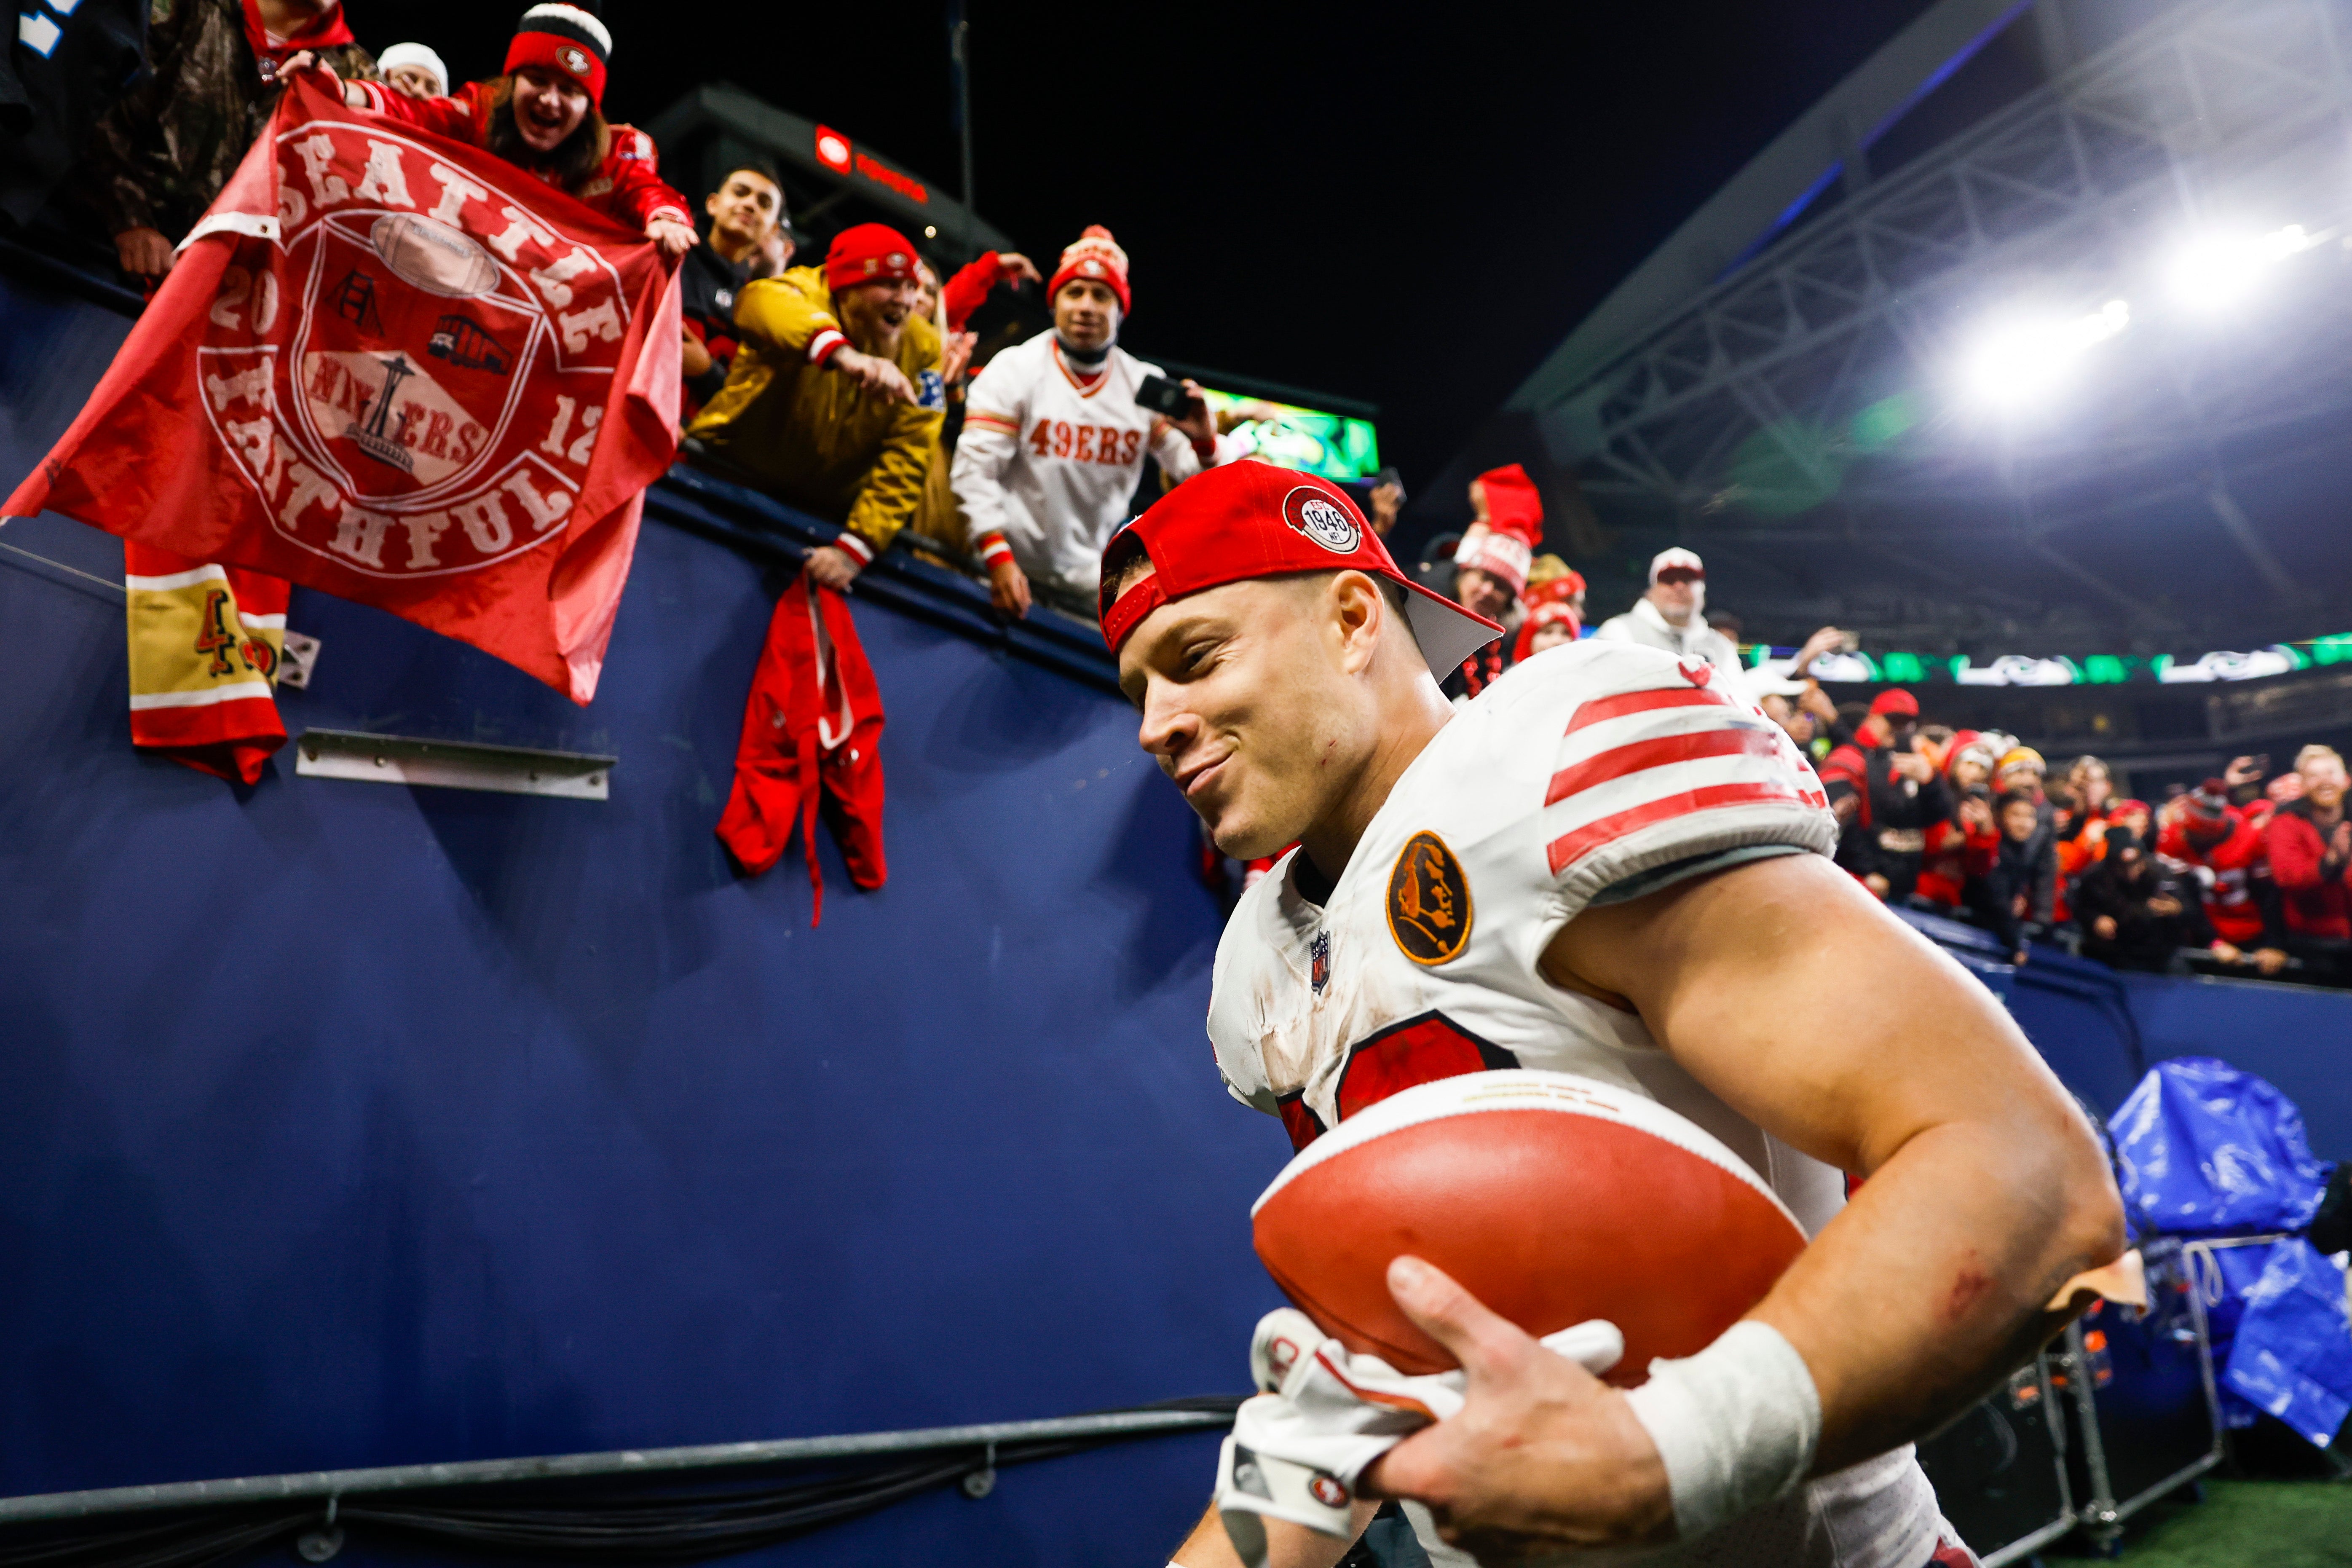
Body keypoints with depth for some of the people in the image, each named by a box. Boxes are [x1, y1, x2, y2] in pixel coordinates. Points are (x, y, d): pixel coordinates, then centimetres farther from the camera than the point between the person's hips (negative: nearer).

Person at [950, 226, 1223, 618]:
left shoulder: (1147, 384, 3)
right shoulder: (1015, 369, -6)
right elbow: (974, 469, -12)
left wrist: (1205, 442, -20)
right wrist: (998, 559, -22)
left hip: (1091, 579, 3)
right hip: (1009, 569, -2)